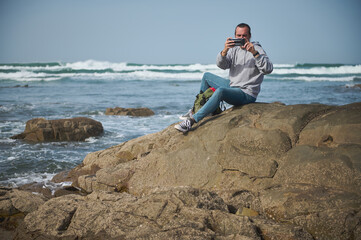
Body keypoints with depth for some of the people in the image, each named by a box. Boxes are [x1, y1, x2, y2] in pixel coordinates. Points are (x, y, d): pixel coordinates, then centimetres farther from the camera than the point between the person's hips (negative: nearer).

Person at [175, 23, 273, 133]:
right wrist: (225, 51, -28)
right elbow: (222, 65, -8)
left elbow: (268, 69, -28)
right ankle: (198, 108, 24)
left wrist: (255, 53, -39)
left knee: (220, 91, -35)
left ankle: (192, 120, -37)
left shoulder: (257, 50, -11)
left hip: (247, 94, -8)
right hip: (232, 86, 8)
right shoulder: (234, 49, 7)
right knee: (207, 76, 18)